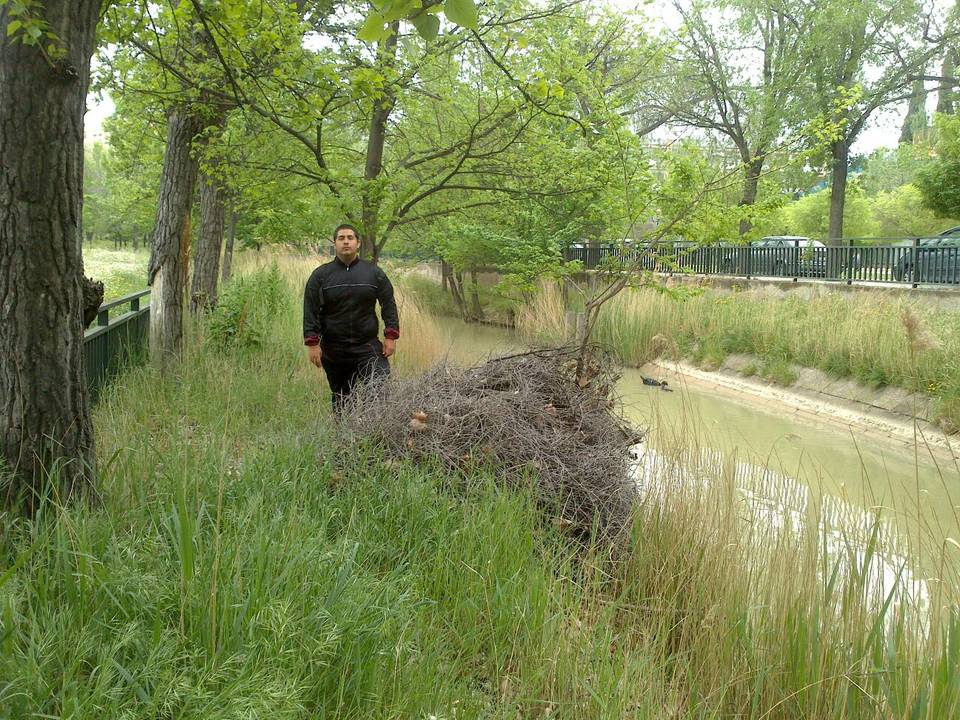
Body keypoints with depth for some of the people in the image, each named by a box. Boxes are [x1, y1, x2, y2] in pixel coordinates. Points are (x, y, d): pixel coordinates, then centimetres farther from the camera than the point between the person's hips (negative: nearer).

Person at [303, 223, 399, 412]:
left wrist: (391, 337, 0)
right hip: (333, 350, 1)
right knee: (340, 398, 8)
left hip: (368, 347, -1)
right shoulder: (320, 275, 4)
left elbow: (389, 305, 8)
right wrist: (312, 344, -6)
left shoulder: (374, 273, 6)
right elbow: (310, 311, 1)